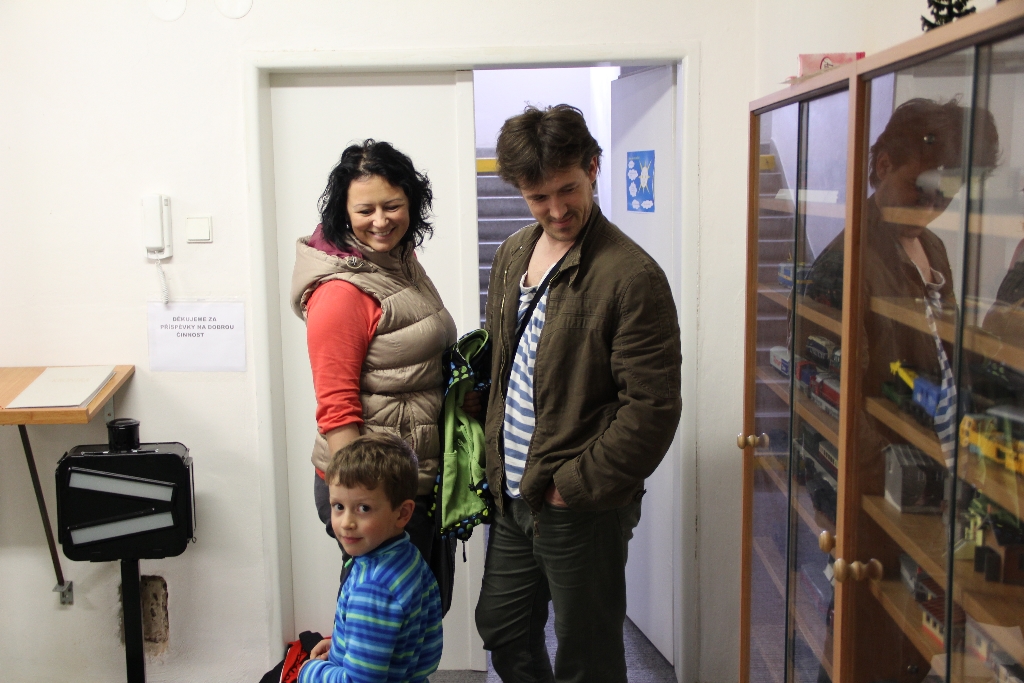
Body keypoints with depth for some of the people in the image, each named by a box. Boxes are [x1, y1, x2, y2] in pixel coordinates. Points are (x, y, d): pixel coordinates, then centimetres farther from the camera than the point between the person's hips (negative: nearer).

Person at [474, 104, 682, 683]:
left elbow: (652, 409, -20)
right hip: (513, 497, 7)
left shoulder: (631, 276, -19)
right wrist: (496, 460, 9)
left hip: (581, 508, -7)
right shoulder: (512, 256, 7)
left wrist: (574, 485, -16)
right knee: (502, 631, 23)